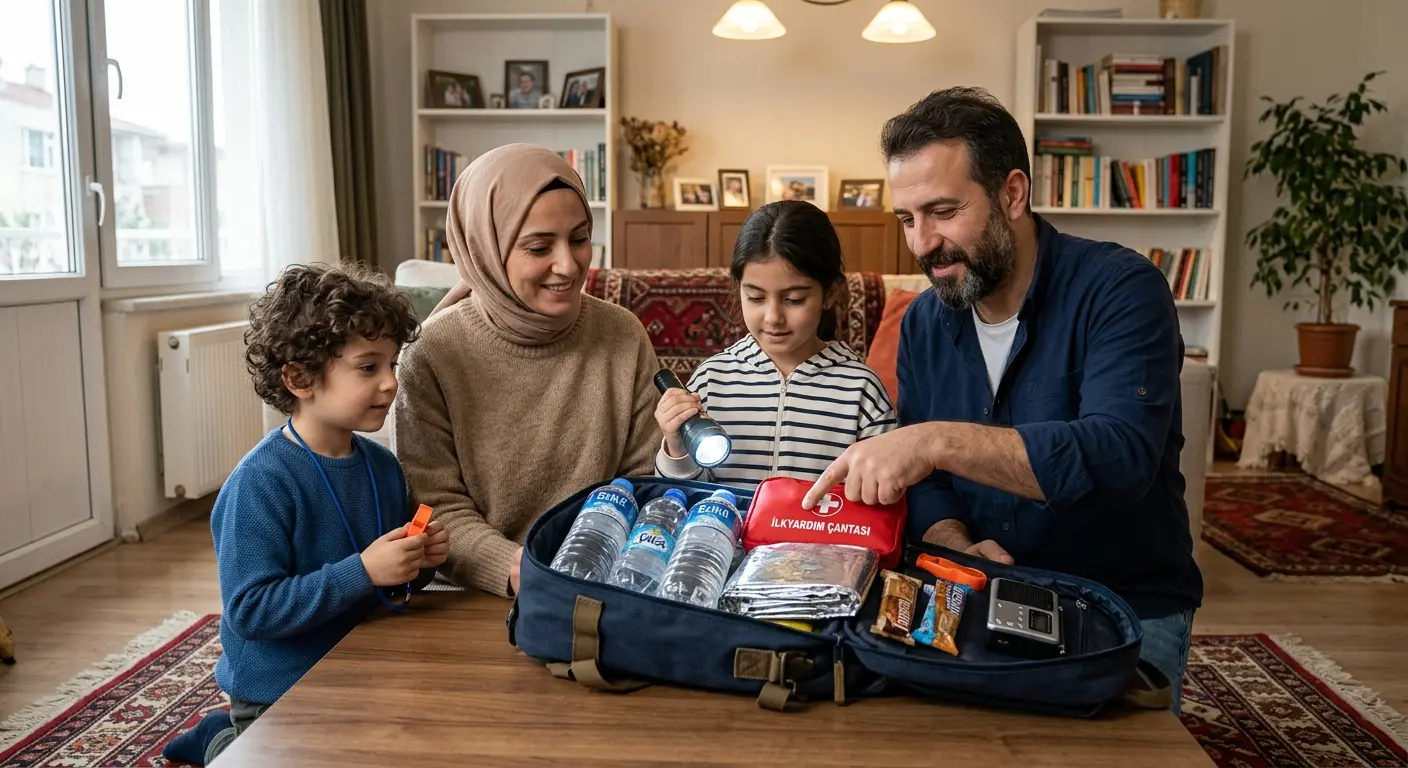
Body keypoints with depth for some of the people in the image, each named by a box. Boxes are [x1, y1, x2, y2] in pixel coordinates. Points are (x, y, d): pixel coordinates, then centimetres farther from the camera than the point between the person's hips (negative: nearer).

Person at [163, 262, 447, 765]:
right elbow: (249, 609, -28)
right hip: (276, 696, -6)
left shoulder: (383, 467, -3)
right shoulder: (260, 482, -24)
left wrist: (417, 564, -13)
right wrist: (363, 571, -32)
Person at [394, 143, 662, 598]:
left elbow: (644, 478, 6)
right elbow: (439, 509, -8)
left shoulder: (624, 337, -1)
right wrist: (514, 569, -25)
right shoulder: (433, 356, -9)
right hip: (479, 597, 0)